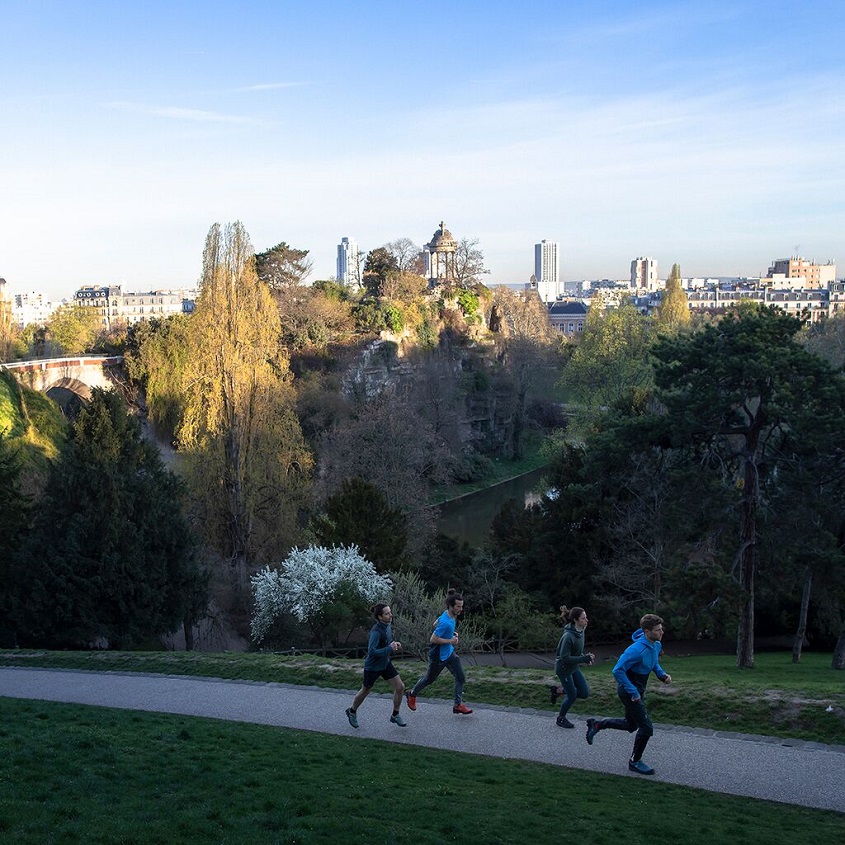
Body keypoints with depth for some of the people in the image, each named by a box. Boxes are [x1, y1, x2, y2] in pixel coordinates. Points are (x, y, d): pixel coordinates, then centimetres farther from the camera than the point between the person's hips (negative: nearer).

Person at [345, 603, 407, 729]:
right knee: (365, 691, 14)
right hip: (373, 666, -7)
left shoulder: (389, 626, -4)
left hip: (385, 663, 7)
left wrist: (395, 645, -5)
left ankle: (395, 715, 19)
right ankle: (352, 711, 41)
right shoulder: (376, 631, -29)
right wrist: (390, 649, -32)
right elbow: (372, 652, -34)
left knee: (400, 687, 0)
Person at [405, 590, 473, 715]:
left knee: (460, 678, 1)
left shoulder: (450, 615, -4)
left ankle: (458, 705, 10)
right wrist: (450, 641, -23)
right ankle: (412, 695, 39)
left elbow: (435, 625, 11)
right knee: (430, 678, 14)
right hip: (438, 656, -8)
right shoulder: (445, 623, -33)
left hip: (450, 653, 8)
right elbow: (433, 639, -29)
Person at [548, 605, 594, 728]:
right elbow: (565, 658, -29)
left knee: (585, 693, 6)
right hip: (564, 668, -8)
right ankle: (561, 719, 28)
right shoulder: (568, 636, -30)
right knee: (572, 696, 4)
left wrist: (586, 657, -6)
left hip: (574, 667, 8)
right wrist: (584, 659, -30)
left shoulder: (580, 632, -4)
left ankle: (558, 691, 23)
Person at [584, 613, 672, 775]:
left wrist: (662, 674, -1)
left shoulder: (656, 645, -2)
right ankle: (635, 762, 17)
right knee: (646, 728, -3)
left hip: (638, 691, 9)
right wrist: (633, 692, -26)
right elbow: (618, 671, -29)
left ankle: (596, 724, 34)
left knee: (631, 725, 21)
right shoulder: (637, 650, -30)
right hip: (629, 691, -9)